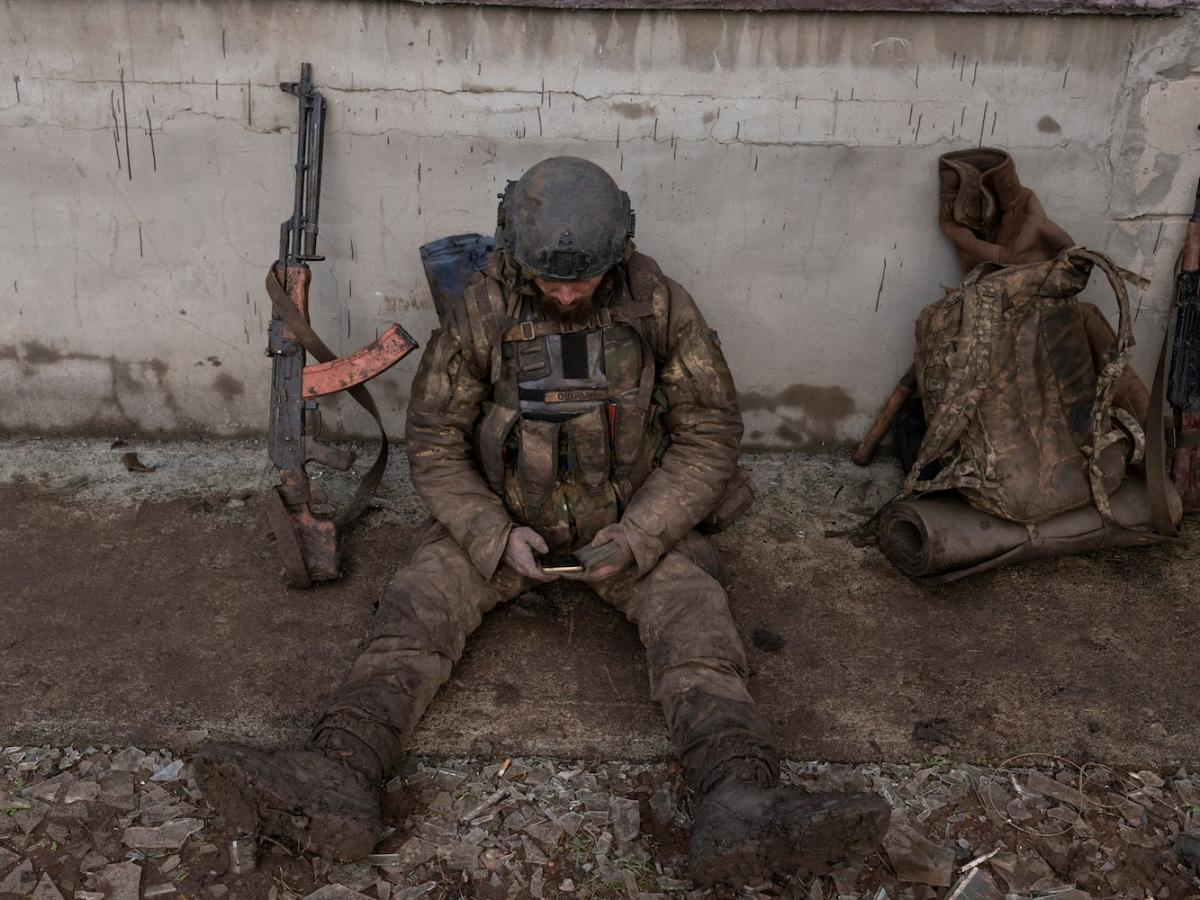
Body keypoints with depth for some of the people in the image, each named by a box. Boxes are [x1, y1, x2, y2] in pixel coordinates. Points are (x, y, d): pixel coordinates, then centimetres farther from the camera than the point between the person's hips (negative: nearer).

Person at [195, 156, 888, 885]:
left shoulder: (660, 305, -13)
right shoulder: (484, 310, -12)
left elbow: (709, 432, -9)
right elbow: (434, 438, -6)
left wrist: (637, 535, -20)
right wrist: (494, 534, -19)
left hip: (634, 520, -1)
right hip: (505, 519, 1)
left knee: (694, 614, -26)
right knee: (421, 599, -21)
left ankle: (743, 806, -40)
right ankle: (339, 778, -33)